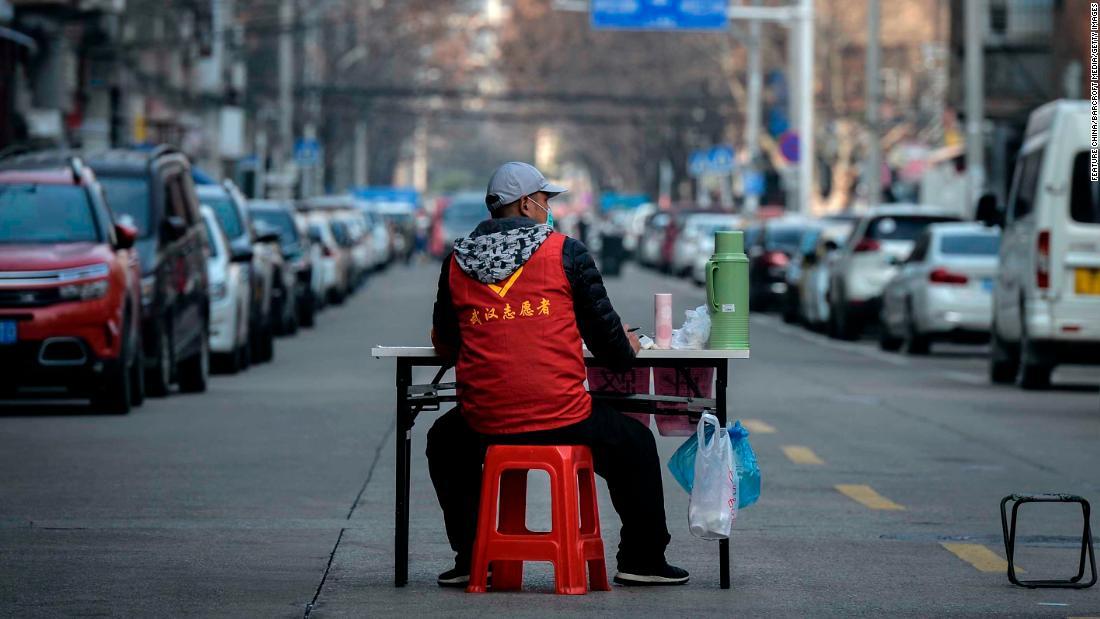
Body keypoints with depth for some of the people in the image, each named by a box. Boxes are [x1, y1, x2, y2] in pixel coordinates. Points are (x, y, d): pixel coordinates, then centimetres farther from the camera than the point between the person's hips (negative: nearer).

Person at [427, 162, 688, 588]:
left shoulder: (457, 261, 7)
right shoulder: (566, 252, -1)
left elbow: (445, 344, 17)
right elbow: (604, 332, 2)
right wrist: (625, 350, 25)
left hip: (484, 425, 2)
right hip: (563, 422, -2)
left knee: (444, 442, 35)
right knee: (635, 444, 24)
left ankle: (469, 557, 29)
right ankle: (642, 560, 26)